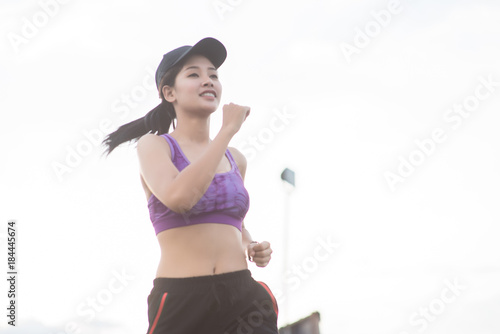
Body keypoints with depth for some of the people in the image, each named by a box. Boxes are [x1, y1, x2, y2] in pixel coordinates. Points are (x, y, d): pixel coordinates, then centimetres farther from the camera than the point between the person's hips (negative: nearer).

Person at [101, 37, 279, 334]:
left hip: (242, 297, 4)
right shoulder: (154, 146, 2)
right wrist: (228, 130, -12)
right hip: (180, 299, -3)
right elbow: (179, 198, -20)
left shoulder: (235, 159, 17)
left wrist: (253, 248, 9)